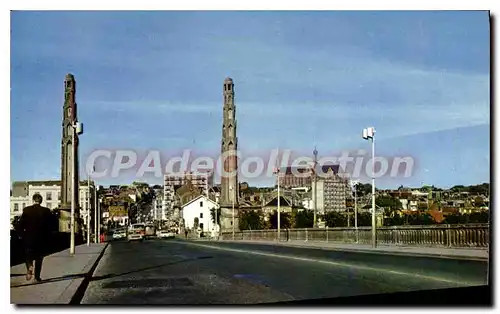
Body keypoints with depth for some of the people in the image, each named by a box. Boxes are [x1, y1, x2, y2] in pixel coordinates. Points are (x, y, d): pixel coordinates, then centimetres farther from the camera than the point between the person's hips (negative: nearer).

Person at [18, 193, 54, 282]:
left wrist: (22, 235, 7)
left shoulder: (26, 210, -6)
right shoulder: (46, 211, -5)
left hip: (29, 238, -1)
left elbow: (21, 224, -5)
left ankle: (29, 267, -13)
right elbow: (50, 225, -3)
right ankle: (37, 276, 12)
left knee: (29, 255, 16)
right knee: (39, 258, 13)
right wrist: (47, 237, 8)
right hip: (42, 238, 1)